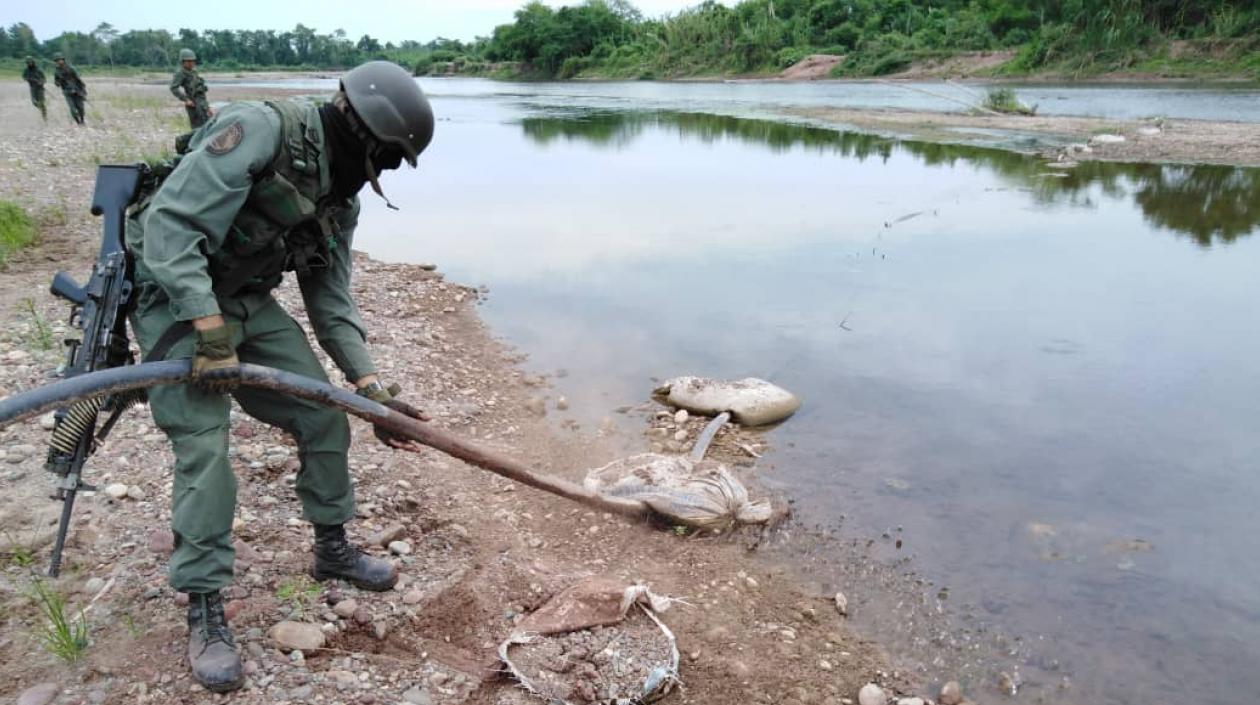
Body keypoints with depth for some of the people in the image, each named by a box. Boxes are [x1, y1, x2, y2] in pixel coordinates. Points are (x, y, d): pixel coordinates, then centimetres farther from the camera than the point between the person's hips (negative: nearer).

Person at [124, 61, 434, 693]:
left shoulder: (340, 198, 2)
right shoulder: (257, 131, -23)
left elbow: (331, 302, 3)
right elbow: (168, 225, -28)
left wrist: (370, 386, -6)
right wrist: (210, 331, -33)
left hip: (247, 302, 8)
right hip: (177, 299, -7)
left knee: (325, 419, 5)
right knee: (204, 450, -13)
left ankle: (332, 547, 25)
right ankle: (204, 611, 2)